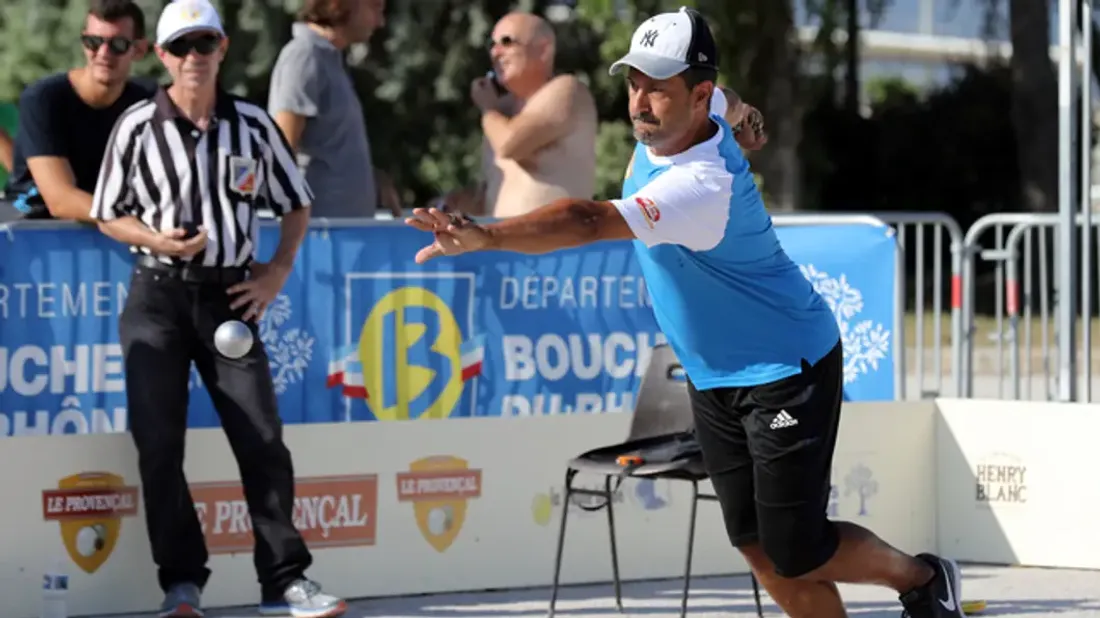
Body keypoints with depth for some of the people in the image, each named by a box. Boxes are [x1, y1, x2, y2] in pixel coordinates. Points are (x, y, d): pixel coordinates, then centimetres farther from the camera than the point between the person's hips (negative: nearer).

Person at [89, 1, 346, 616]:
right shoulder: (137, 127, -2)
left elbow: (297, 203, 14)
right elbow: (109, 214, 4)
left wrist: (277, 273, 2)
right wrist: (156, 240, -15)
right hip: (157, 295, -1)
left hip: (230, 295, 1)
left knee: (263, 441, -2)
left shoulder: (254, 124, 3)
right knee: (158, 443, -4)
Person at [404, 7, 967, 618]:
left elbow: (590, 222, -51)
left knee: (797, 556, -3)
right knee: (758, 547, 6)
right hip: (712, 378, 9)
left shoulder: (701, 186, -35)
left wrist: (484, 235, -62)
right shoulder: (662, 129, -8)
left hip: (785, 373, -9)